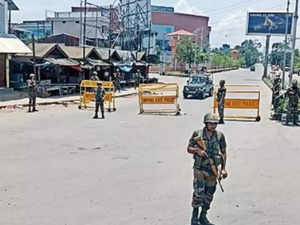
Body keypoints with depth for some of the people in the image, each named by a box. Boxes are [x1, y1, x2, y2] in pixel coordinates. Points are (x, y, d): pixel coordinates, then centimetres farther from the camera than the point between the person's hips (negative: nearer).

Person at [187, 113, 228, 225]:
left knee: (209, 195, 9)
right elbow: (189, 148, 1)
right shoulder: (197, 134, -6)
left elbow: (223, 152, 7)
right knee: (198, 193, -9)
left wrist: (223, 168, 3)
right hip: (200, 168, -3)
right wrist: (197, 151, -19)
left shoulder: (220, 135, 0)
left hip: (213, 169, 3)